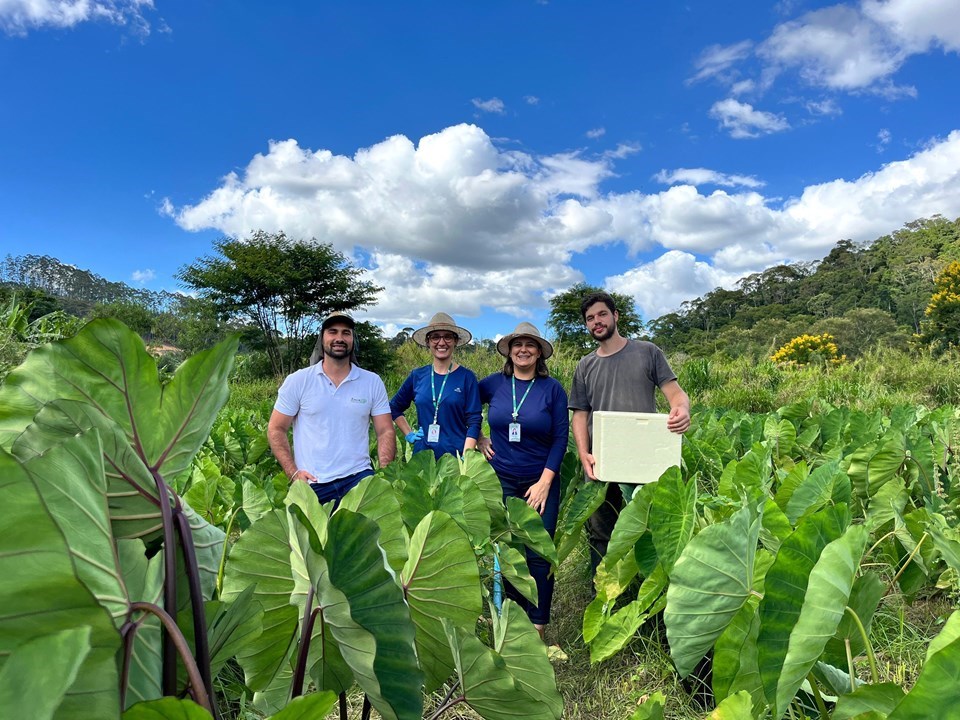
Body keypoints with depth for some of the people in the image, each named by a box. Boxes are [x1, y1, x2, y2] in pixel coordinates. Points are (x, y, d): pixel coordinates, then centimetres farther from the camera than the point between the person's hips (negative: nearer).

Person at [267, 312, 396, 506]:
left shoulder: (373, 382, 4)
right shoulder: (297, 381, 2)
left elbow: (385, 432, 4)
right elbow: (275, 429, 5)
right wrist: (293, 473, -6)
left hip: (359, 477, 0)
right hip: (312, 484, 0)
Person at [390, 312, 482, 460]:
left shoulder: (466, 377, -4)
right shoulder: (417, 376, 4)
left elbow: (474, 422, -9)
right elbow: (394, 408, 18)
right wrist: (408, 434, 7)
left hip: (456, 456, -2)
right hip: (422, 455, 3)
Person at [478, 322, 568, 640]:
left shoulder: (552, 388, -3)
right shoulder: (494, 384, 1)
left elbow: (561, 438, -4)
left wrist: (545, 481, -10)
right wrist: (478, 438, 5)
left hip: (541, 482, -1)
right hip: (500, 480, 2)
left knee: (539, 554, 2)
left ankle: (537, 626, 18)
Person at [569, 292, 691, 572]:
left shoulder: (647, 352, 5)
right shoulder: (585, 366, 11)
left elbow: (675, 392, -1)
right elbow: (580, 414, 7)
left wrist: (681, 409, -25)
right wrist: (584, 454, -8)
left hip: (647, 457, -2)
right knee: (600, 533, 9)